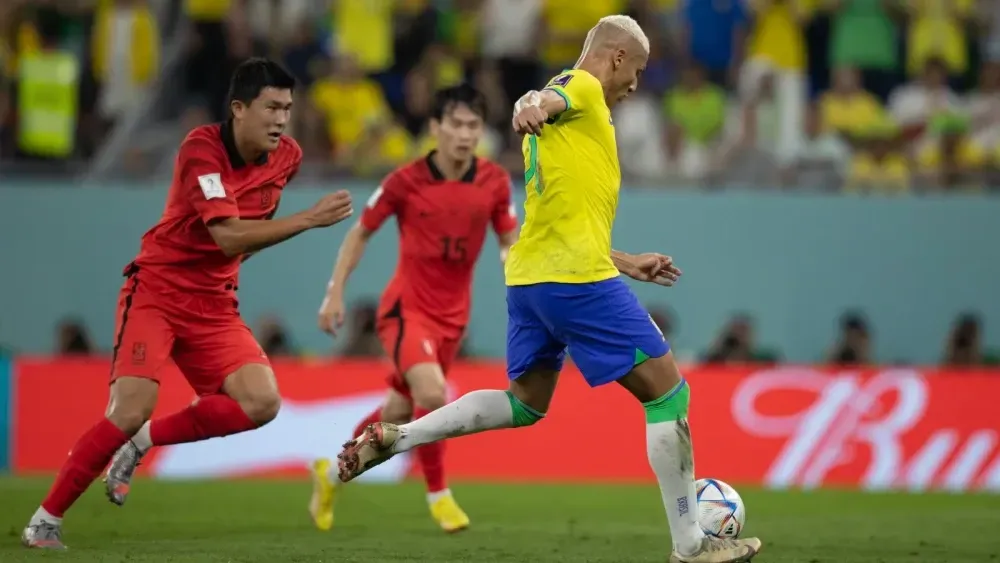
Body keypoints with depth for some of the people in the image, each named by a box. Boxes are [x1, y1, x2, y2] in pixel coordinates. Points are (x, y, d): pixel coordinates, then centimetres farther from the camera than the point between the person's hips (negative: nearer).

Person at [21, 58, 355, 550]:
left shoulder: (287, 157, 0)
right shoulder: (201, 149, -19)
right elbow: (229, 236, -29)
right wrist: (309, 219, -32)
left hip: (214, 303, 6)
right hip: (155, 291, -6)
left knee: (261, 402, -16)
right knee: (131, 410, -20)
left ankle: (143, 441, 5)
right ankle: (45, 520, -4)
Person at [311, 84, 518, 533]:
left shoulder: (494, 181, -5)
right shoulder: (406, 181, -12)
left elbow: (509, 243, 6)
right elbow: (360, 233, 0)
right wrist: (335, 293, -3)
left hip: (452, 315, 4)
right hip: (406, 307, -4)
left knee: (400, 412, 15)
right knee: (433, 394, -27)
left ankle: (333, 471, 40)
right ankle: (438, 495, -10)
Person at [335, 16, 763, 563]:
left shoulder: (563, 112, 25)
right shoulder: (582, 87, -3)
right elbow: (543, 101, -28)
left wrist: (627, 264, 34)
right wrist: (532, 107, -52)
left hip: (529, 275, 10)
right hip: (577, 277, -10)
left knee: (525, 404, 23)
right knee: (668, 394, -2)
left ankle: (393, 437, 11)